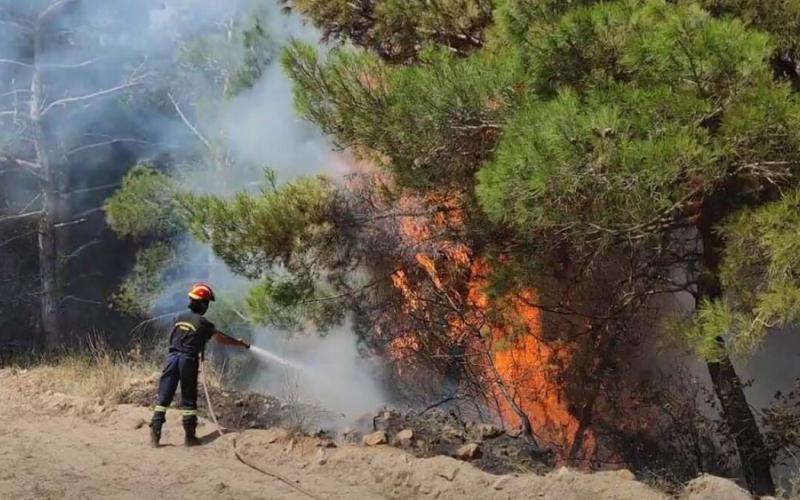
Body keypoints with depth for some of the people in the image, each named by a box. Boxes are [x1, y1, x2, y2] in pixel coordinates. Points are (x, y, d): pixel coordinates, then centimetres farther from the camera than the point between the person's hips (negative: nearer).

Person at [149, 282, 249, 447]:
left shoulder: (180, 317, 10)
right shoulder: (203, 323, -5)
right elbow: (221, 338, 0)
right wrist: (241, 343, 13)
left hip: (172, 357, 4)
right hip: (188, 361, -4)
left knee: (164, 397, 3)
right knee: (189, 400, 5)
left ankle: (155, 432, -6)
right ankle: (190, 436, 9)